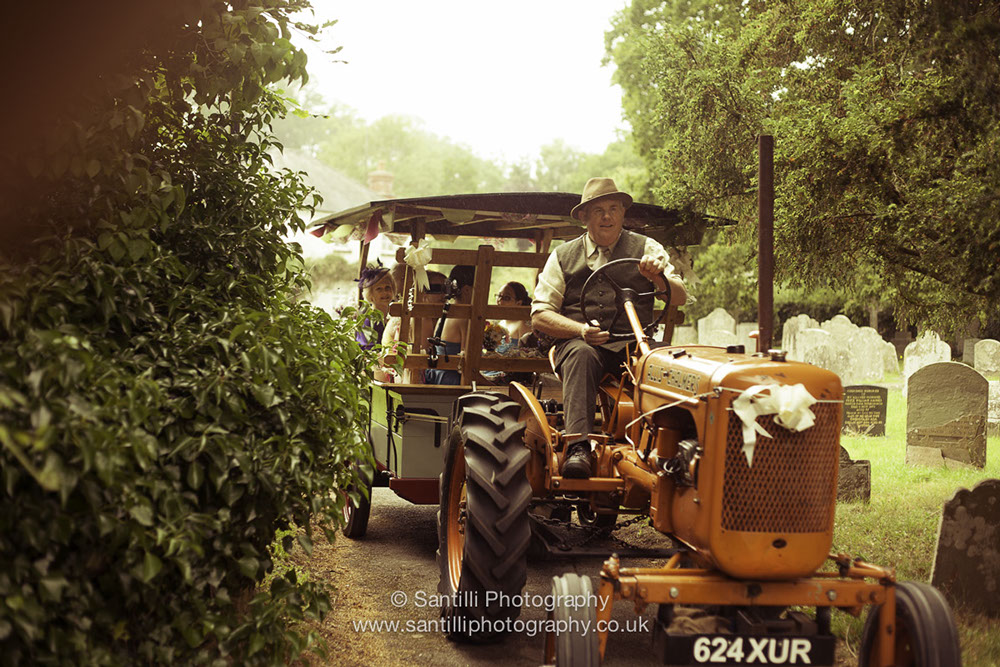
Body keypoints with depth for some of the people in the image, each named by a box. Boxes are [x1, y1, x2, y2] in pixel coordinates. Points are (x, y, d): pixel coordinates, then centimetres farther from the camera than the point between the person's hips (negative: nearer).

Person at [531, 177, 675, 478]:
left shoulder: (646, 248, 14)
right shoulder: (563, 256, 15)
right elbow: (539, 315, 7)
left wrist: (658, 277, -21)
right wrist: (580, 329, -12)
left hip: (633, 343, 1)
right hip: (581, 341, 0)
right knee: (580, 354, -36)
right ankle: (578, 447, -47)